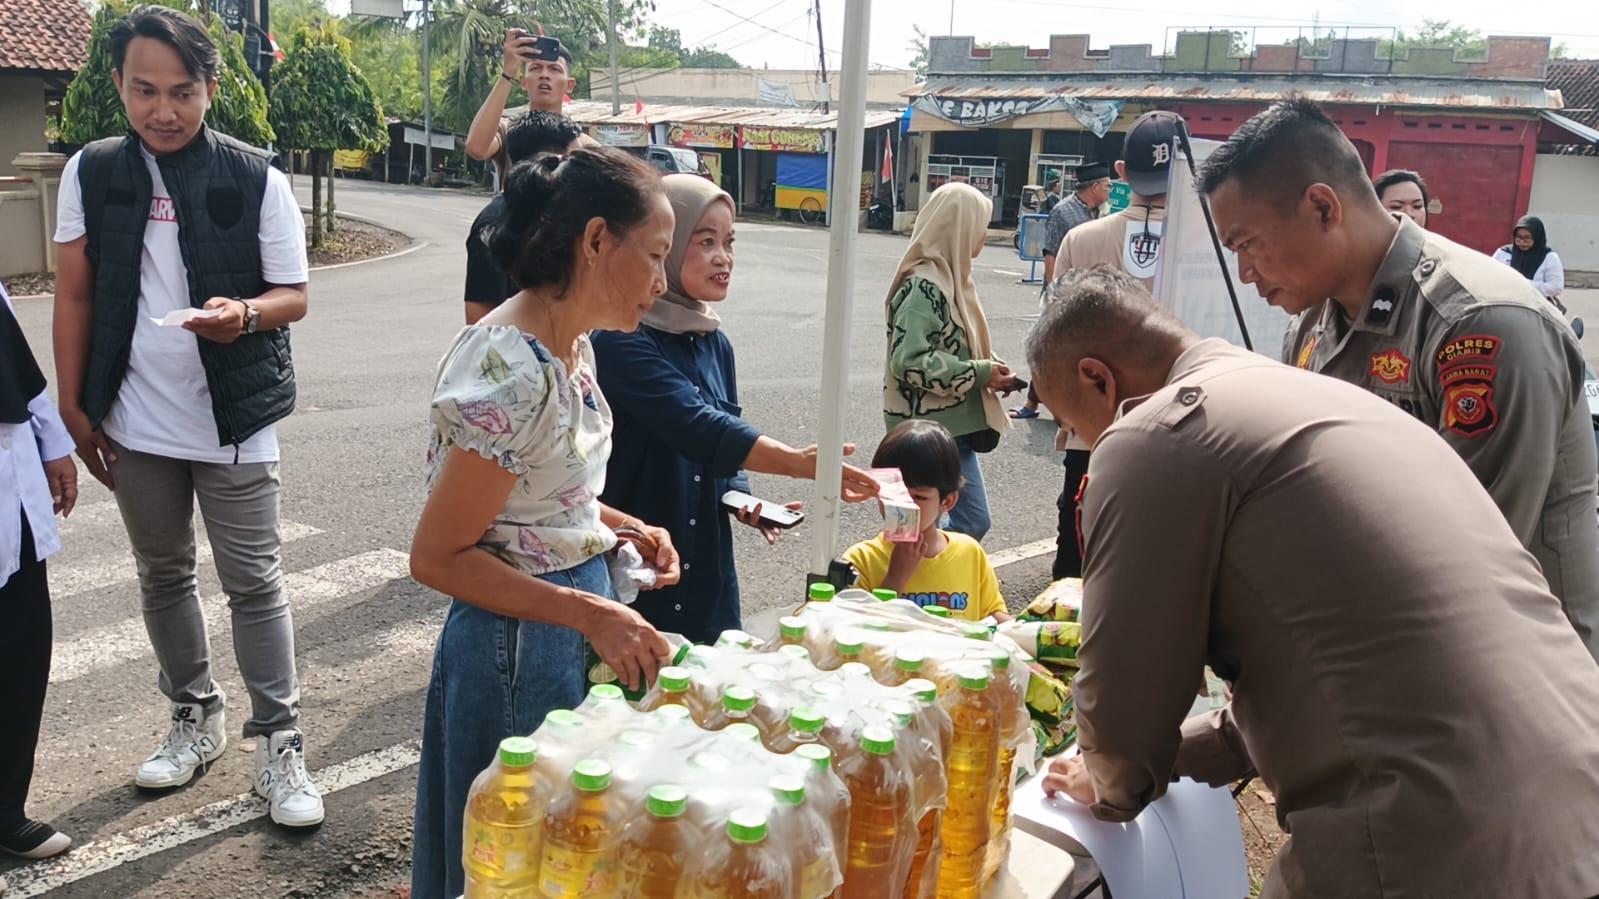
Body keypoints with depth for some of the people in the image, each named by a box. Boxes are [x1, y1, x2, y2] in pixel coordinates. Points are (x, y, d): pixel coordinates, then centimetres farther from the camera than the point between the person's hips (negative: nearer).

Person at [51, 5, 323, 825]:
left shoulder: (256, 179, -7)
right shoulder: (91, 173, 1)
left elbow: (293, 296, -4)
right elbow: (75, 295, 6)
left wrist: (247, 313, -26)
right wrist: (72, 406, 3)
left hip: (236, 420, -3)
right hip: (135, 422, 4)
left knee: (253, 582, 2)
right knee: (163, 576, 16)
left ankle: (279, 743, 13)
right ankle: (196, 717, 35)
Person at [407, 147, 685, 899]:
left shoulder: (572, 346, 2)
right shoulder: (512, 372, -25)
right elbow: (436, 558, -20)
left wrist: (622, 526, 0)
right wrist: (592, 615, -22)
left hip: (576, 634, 9)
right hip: (517, 646, -9)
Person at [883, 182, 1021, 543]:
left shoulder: (948, 276, 11)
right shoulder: (924, 286, -19)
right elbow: (910, 360, -26)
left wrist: (989, 368, 3)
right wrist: (980, 373, -19)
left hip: (953, 423, 10)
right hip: (930, 430, -10)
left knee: (971, 520, 14)